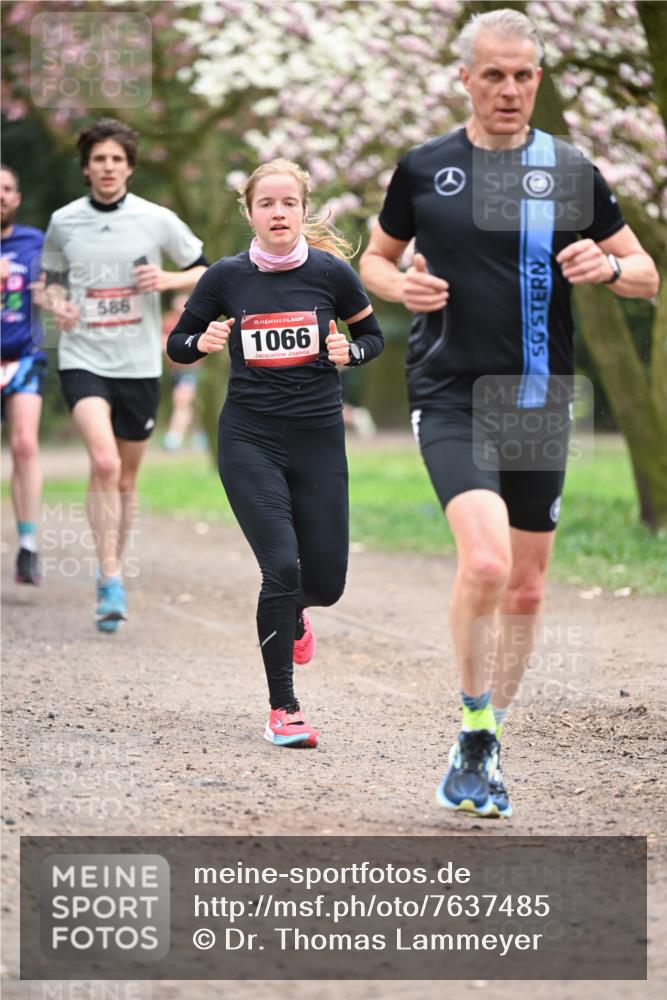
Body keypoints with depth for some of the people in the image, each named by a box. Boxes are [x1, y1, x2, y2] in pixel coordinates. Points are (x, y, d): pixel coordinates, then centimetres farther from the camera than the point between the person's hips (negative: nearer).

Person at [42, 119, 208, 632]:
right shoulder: (63, 222, 2)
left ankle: (113, 573, 30)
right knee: (104, 463, -22)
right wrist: (58, 304, -5)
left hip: (139, 364, 1)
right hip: (83, 360, -1)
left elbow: (206, 272, 8)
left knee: (125, 476, 11)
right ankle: (111, 580, -18)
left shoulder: (157, 220, -2)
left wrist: (167, 278, -11)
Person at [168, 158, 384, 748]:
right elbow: (177, 345, 8)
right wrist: (204, 341, -14)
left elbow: (373, 335, 11)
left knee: (325, 582, 4)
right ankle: (283, 711, -1)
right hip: (250, 439, -1)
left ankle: (291, 614, 44)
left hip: (319, 439, 1)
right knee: (282, 567, -14)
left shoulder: (331, 271, -3)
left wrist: (348, 352, -10)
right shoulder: (227, 277, -2)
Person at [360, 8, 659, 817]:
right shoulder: (424, 167, 3)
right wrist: (402, 286, -6)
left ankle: (485, 748, 27)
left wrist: (607, 267, -13)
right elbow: (375, 258, 16)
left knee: (525, 589, 9)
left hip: (539, 400, 3)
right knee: (485, 560, -23)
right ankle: (473, 734, -6)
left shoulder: (570, 171, 5)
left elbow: (645, 275, 10)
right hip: (450, 395, -3)